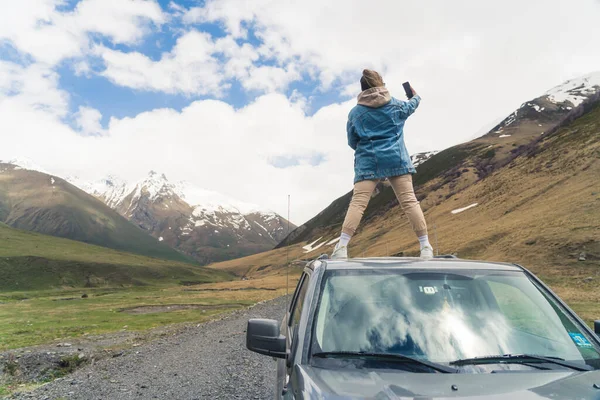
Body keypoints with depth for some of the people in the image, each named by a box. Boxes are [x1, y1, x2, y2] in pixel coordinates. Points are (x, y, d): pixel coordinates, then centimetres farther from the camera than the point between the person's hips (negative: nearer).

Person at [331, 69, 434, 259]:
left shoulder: (355, 112, 7)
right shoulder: (396, 105, 11)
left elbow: (352, 142, 12)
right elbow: (410, 106, 33)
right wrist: (416, 97, 56)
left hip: (367, 162, -1)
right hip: (396, 159, 1)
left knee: (358, 203, -9)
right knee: (409, 201, 0)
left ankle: (341, 247, -20)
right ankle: (425, 247, 0)